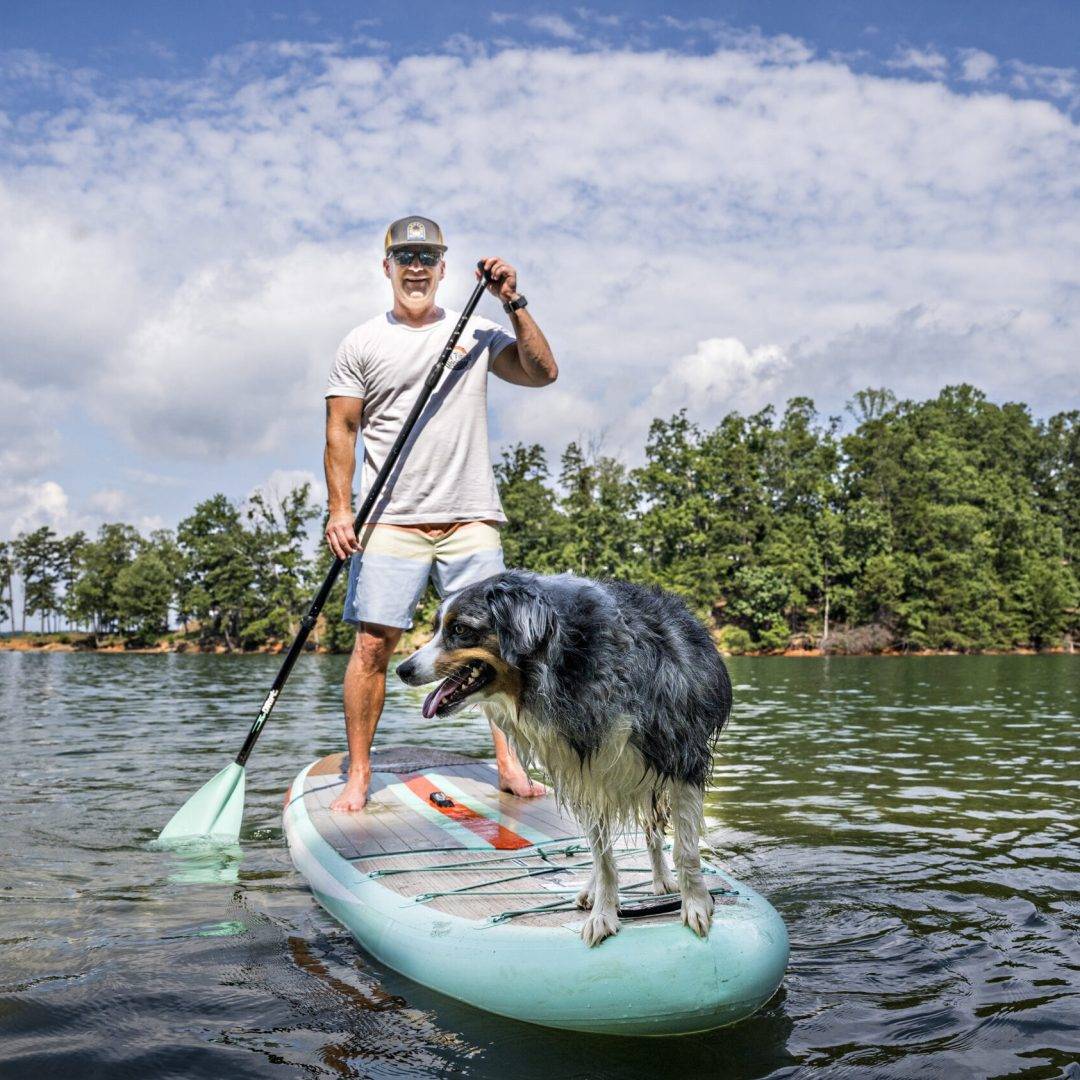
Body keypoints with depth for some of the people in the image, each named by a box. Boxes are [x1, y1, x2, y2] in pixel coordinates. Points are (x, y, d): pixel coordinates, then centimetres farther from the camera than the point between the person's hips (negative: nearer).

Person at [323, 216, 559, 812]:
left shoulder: (477, 333, 13)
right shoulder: (362, 343, 8)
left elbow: (543, 373, 1)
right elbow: (341, 429, 5)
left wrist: (513, 304, -6)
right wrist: (340, 509, -6)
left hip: (470, 520, 2)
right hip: (390, 522, -1)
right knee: (372, 645, -5)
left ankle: (509, 764, 12)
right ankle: (358, 775, 5)